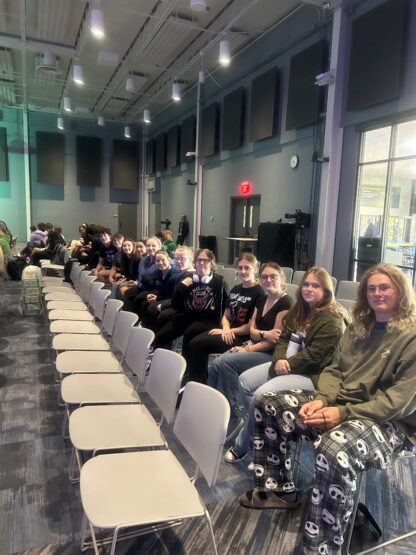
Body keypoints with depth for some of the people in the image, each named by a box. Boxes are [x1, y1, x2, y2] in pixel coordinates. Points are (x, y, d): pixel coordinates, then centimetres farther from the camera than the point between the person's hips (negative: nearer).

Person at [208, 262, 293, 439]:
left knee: (227, 363, -25)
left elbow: (275, 341, -15)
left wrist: (248, 350, -14)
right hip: (254, 347, 8)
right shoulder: (261, 300, 14)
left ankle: (232, 418, -15)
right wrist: (264, 334, -14)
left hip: (271, 354, -7)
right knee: (215, 365, -14)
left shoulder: (285, 302, -11)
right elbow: (252, 330, 9)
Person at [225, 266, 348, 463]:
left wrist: (288, 364, -16)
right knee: (244, 381, -1)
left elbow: (315, 355, -22)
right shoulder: (299, 310, 11)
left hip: (313, 374, -9)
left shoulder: (332, 320, -17)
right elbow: (284, 338, 9)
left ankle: (243, 445, 0)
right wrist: (279, 360, -11)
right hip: (287, 364, 10)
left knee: (261, 395, -23)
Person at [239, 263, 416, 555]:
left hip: (387, 421, -8)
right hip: (339, 402, 8)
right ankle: (278, 489, 12)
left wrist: (343, 414, -25)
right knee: (269, 404, 0)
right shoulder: (358, 328, 13)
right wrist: (321, 400, -10)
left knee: (333, 451, -40)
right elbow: (334, 370, 12)